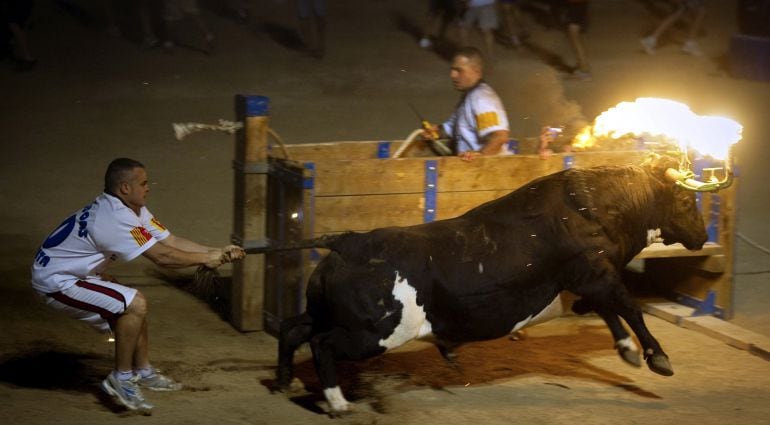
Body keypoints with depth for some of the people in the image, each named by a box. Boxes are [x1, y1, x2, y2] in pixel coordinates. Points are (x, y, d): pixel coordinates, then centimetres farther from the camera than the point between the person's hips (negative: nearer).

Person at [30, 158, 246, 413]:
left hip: (77, 275, 11)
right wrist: (206, 259, -15)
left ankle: (143, 372, 25)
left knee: (133, 306, 14)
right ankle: (121, 379, -8)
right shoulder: (115, 218, -27)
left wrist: (217, 253, -6)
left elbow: (170, 241, 1)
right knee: (134, 305, -18)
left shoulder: (133, 210, 4)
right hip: (55, 283, -11)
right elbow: (162, 256, -26)